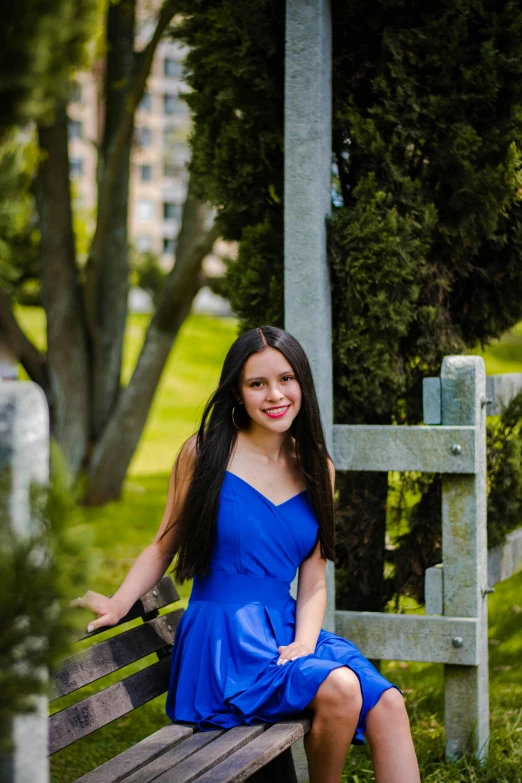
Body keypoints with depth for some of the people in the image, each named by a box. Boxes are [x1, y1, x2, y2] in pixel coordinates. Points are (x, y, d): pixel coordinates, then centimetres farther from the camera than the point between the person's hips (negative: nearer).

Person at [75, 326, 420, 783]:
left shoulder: (317, 469, 10)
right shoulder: (205, 453, -2)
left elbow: (313, 581, 8)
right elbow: (163, 548, 3)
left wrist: (304, 643, -9)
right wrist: (116, 605, -12)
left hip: (287, 628, 5)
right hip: (223, 637, -5)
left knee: (386, 703, -20)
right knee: (339, 689, -28)